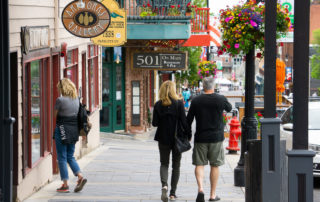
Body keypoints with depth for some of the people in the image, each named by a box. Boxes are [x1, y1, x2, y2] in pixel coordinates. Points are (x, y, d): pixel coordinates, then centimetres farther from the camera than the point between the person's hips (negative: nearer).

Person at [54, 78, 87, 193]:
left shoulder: (60, 100, -13)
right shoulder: (76, 99, 6)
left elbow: (54, 115, -5)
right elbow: (77, 114, 11)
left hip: (62, 130, -6)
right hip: (74, 130, 6)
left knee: (62, 158, 3)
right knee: (70, 157, 17)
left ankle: (65, 185, 3)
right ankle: (80, 177, 0)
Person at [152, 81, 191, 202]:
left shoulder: (158, 105, -4)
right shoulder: (178, 103, -9)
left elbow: (155, 123, -4)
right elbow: (184, 121, -12)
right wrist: (189, 135, -1)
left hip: (163, 138, 1)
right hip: (177, 138, -1)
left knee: (164, 163, 12)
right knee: (176, 165, 12)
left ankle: (164, 185, -16)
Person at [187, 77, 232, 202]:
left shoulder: (196, 101, -2)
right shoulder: (221, 99, -5)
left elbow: (188, 120, 2)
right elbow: (229, 108, 16)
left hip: (200, 138, 1)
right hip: (216, 137, 0)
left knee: (199, 164, 5)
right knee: (215, 165, 8)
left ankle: (200, 188, -17)